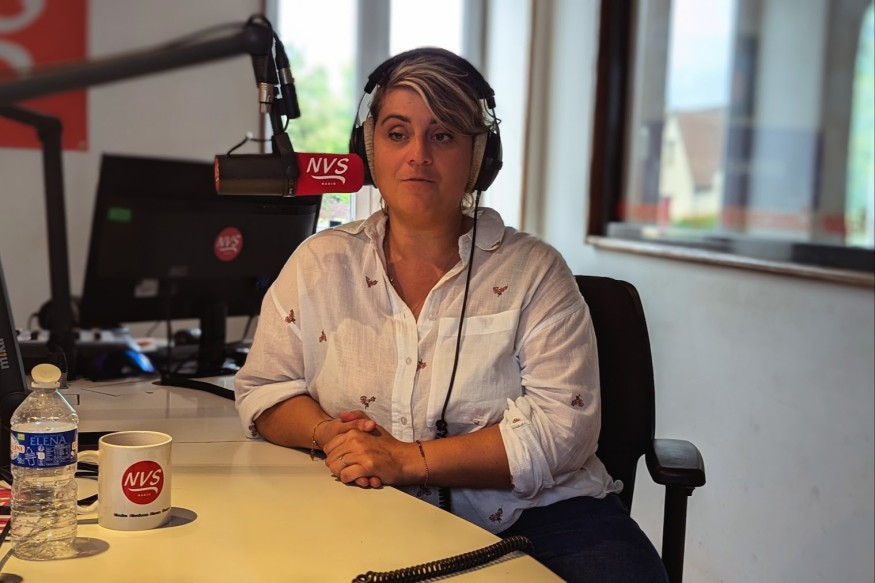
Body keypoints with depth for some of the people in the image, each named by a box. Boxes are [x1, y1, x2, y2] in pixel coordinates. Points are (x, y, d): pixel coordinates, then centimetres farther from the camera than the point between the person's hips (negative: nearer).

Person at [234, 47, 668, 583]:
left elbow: (562, 426, -8)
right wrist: (328, 433, -10)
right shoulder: (320, 266, 8)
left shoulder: (535, 272, 1)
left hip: (535, 514, -1)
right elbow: (263, 388, 13)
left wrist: (409, 459, -18)